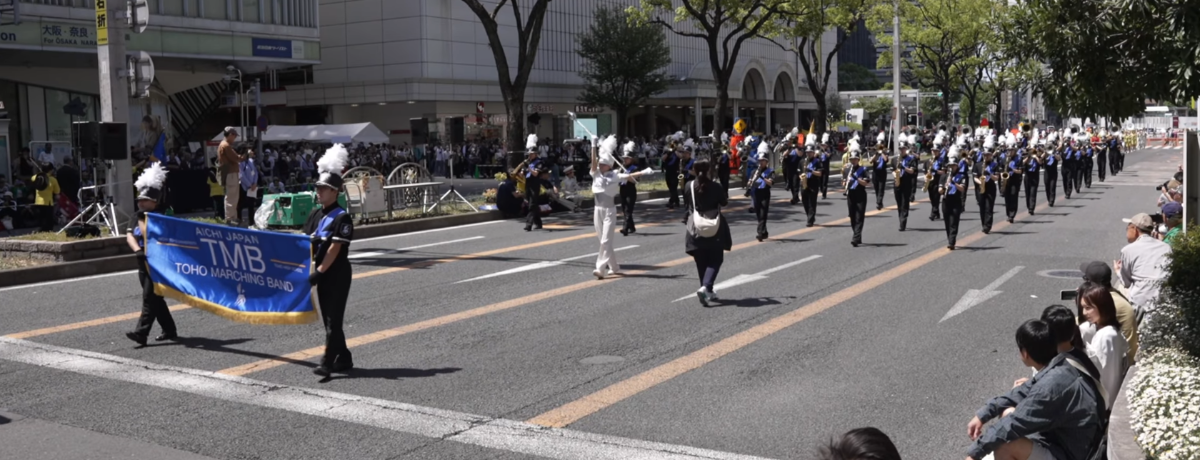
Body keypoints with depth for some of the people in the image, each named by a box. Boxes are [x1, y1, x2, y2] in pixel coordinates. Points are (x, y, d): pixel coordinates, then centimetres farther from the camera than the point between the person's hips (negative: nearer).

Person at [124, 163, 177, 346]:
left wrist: (142, 219, -19)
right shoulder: (140, 218, 13)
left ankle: (141, 333, -16)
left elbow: (148, 235, -24)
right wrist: (137, 250, -14)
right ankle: (169, 331, 22)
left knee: (149, 299, -12)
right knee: (155, 299, 13)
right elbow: (129, 235, 3)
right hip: (143, 264, 9)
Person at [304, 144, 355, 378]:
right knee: (329, 319, 13)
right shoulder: (315, 214, 9)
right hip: (322, 274, 8)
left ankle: (327, 363, -7)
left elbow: (335, 248, -19)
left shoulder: (342, 217, -14)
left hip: (337, 274, -8)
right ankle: (344, 359, 23)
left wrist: (319, 271, -21)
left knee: (333, 320, -7)